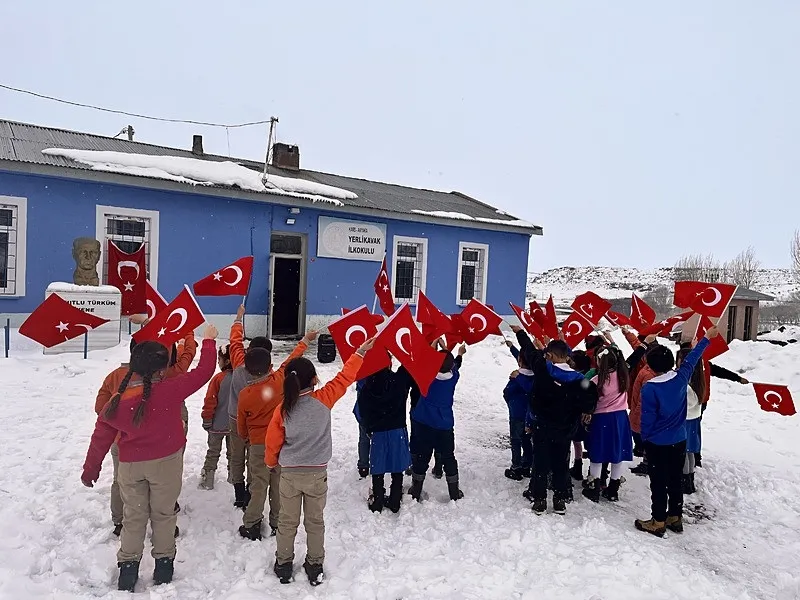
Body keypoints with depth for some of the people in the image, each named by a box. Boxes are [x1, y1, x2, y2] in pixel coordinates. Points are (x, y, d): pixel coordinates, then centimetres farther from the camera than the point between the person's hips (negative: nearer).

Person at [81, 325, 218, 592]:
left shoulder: (118, 399, -9)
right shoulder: (170, 390, -21)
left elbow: (101, 436, -1)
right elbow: (204, 371, -13)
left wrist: (90, 469, 12)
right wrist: (209, 341, 1)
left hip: (130, 465, 3)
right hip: (165, 462, -2)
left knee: (133, 517, 17)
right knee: (163, 514, 14)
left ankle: (127, 567, 23)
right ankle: (163, 564, 24)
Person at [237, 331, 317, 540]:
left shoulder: (245, 395, -14)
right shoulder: (279, 380, -15)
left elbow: (242, 423, 1)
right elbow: (292, 359, 0)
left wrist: (245, 438, 23)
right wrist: (306, 340, 15)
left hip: (258, 445, -1)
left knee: (258, 485, 9)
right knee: (278, 484, 12)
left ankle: (251, 525, 17)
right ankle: (277, 524, 22)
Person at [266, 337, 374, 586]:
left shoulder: (284, 409, -10)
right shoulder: (324, 399, -15)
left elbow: (273, 441, -1)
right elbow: (344, 378, -5)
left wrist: (271, 462, 19)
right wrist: (360, 353, 4)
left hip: (290, 473, 1)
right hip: (317, 473, 0)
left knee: (288, 521, 16)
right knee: (315, 521, 15)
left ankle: (283, 565, 28)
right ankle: (315, 566, 26)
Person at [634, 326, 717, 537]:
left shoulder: (649, 388, -20)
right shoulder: (681, 378, -7)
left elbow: (647, 419, -14)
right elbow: (692, 358, 8)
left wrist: (645, 441, 1)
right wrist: (707, 338, 23)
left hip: (657, 444, -5)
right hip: (679, 441, 6)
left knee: (658, 484, 4)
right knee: (676, 481, 17)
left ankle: (658, 522, 13)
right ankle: (675, 518, 28)